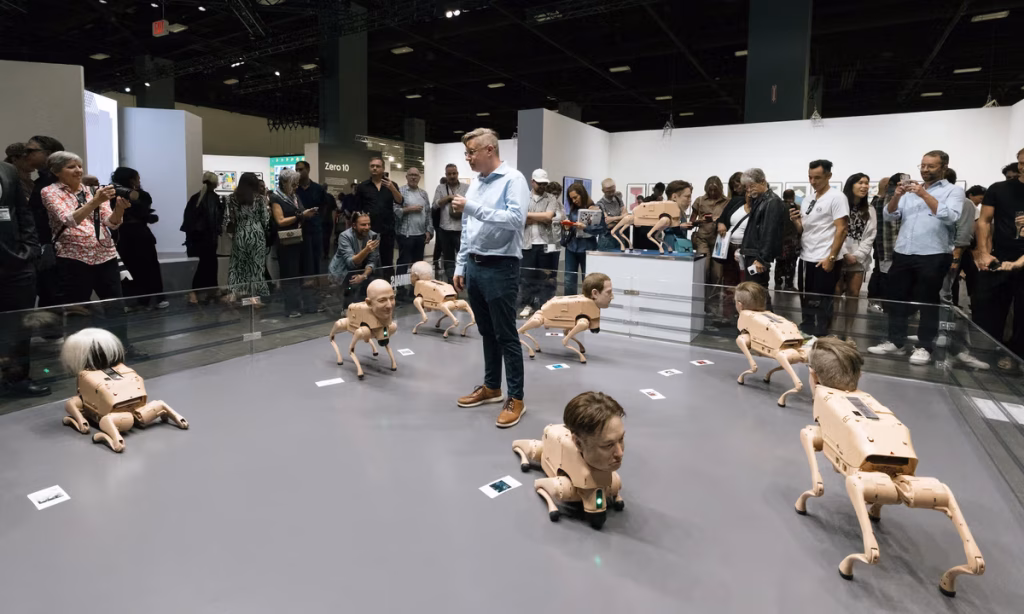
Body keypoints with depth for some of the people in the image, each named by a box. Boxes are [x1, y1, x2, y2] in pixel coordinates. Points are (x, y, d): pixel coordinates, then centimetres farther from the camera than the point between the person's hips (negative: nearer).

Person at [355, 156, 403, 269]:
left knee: (387, 263, 5)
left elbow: (400, 201, -7)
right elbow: (357, 210, 7)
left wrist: (392, 188, -24)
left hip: (387, 231, 1)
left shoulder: (391, 185, 8)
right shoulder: (362, 187, 6)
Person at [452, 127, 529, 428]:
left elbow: (516, 219, -24)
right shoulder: (475, 184, 14)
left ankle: (516, 398, 8)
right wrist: (461, 267, 15)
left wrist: (473, 208, -23)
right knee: (487, 333, 16)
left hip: (500, 268, -7)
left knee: (506, 335, -1)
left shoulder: (513, 179, -9)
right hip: (475, 267, 8)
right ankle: (491, 387, 29)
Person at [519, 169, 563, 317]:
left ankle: (546, 306, 11)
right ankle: (528, 305, 15)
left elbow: (549, 216, -11)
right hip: (528, 243, 1)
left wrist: (529, 215, -7)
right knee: (526, 276, 4)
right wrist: (541, 219, -9)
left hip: (546, 244, -1)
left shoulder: (551, 199, 5)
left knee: (546, 277, 3)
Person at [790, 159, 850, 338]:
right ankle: (805, 336, 25)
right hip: (806, 259, 7)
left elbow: (842, 230, -13)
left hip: (824, 261, -7)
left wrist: (831, 258, -17)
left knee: (821, 305, -2)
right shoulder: (807, 200, 13)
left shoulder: (836, 197, -7)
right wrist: (796, 221, -4)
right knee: (806, 302, 14)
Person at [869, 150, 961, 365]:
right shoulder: (910, 191, 15)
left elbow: (950, 217, -14)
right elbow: (889, 215, 7)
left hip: (933, 256, -5)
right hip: (902, 254, 5)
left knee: (927, 302, 3)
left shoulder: (954, 191, 2)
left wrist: (925, 195, -16)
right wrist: (896, 196, -10)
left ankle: (924, 346, 11)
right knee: (897, 299, 10)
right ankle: (895, 341, 20)